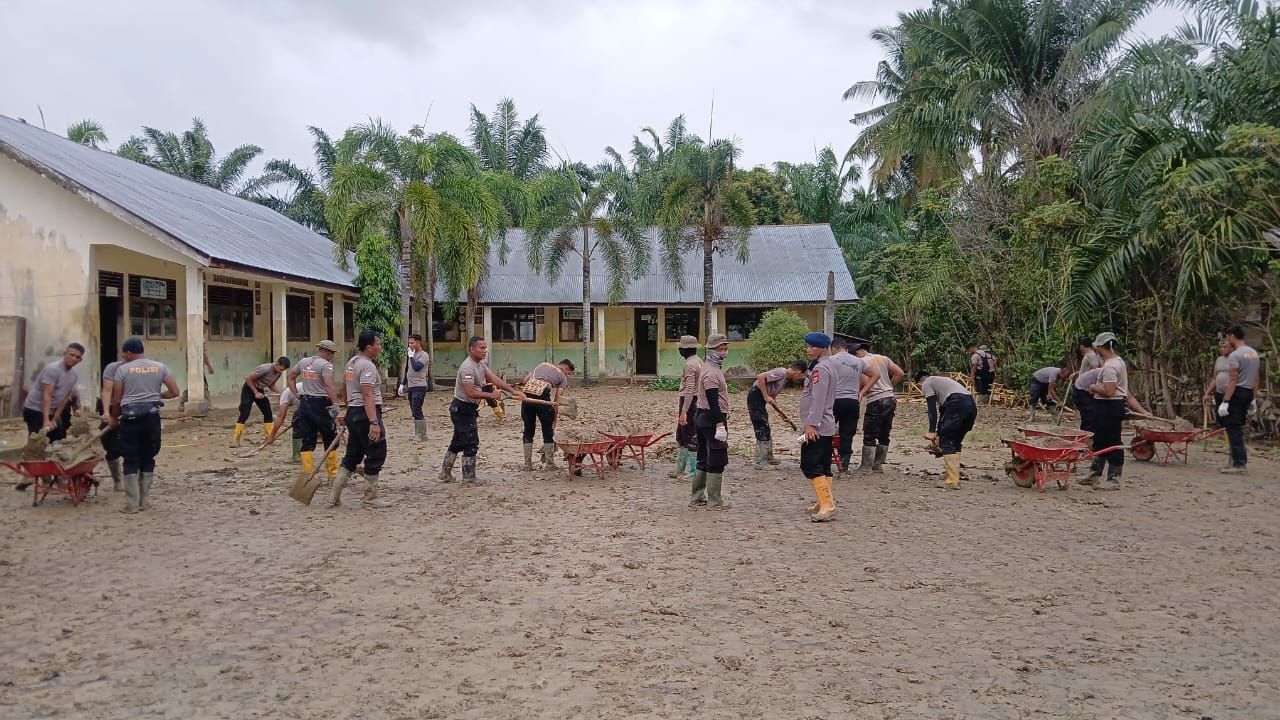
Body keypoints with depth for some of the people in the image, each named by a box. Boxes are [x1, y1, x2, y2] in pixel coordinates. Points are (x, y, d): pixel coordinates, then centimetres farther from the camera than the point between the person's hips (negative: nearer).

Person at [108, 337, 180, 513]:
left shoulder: (123, 369, -1)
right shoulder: (160, 367, 5)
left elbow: (116, 399, 1)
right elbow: (175, 392, 2)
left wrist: (114, 417, 18)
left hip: (130, 417, -2)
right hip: (152, 416, 2)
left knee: (131, 460, 5)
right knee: (148, 459, 11)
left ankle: (132, 503, 4)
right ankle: (145, 501, 13)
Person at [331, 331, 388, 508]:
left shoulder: (351, 362, 14)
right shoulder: (367, 365, -15)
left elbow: (344, 388, 24)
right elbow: (368, 396, -25)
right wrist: (374, 422, -30)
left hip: (353, 412, 10)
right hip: (366, 413, -10)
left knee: (352, 456, 16)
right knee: (376, 455, -1)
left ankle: (335, 497, 16)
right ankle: (369, 500, 4)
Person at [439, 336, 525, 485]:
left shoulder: (480, 366, 10)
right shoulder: (467, 367, -21)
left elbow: (495, 379, 2)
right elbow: (470, 393, -27)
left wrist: (513, 391, -8)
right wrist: (491, 395, -24)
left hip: (467, 408, 10)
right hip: (462, 408, -10)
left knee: (458, 443, 17)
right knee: (471, 443, -4)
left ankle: (445, 475, 26)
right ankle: (469, 478, 6)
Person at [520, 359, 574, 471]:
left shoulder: (543, 364, 30)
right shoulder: (563, 377, 16)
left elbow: (525, 379, 21)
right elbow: (556, 400, 7)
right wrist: (555, 420, 10)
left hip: (527, 393, 4)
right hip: (542, 396, -4)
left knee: (528, 431, 15)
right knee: (548, 431, 12)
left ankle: (527, 464, 17)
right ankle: (549, 463, 15)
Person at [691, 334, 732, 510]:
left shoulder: (712, 369, 17)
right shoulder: (711, 372, -16)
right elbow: (713, 402, -23)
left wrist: (722, 420, 22)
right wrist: (720, 425, -26)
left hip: (704, 418, 11)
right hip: (713, 420, -11)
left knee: (704, 460, 15)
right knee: (716, 462, -4)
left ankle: (696, 497, 21)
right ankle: (714, 501, 1)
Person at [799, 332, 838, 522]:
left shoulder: (820, 368, -14)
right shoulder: (821, 366, 18)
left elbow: (818, 398, -22)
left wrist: (811, 424, -25)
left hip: (817, 427, -11)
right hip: (825, 426, 11)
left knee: (810, 465, -12)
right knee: (823, 466, 14)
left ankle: (827, 505, -16)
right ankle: (825, 503, 19)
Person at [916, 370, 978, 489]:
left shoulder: (927, 384, 13)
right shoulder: (940, 380, 37)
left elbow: (932, 409, -1)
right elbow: (942, 410, 38)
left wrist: (932, 431, -7)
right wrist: (938, 433, 41)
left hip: (958, 405, -8)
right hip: (972, 406, 8)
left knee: (946, 442, 0)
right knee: (955, 442, 19)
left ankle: (953, 481, -7)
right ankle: (955, 478, 17)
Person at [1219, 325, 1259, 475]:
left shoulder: (1235, 355, -15)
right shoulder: (1254, 353, 14)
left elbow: (1233, 380, -19)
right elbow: (1256, 378, 18)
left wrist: (1225, 401, -19)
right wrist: (1252, 398, 23)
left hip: (1236, 393, -9)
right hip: (1248, 393, 9)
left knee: (1233, 428, -7)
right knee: (1237, 427, 17)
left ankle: (1239, 464, -9)